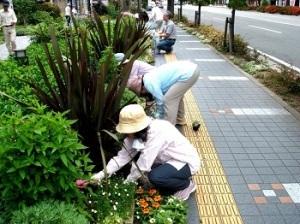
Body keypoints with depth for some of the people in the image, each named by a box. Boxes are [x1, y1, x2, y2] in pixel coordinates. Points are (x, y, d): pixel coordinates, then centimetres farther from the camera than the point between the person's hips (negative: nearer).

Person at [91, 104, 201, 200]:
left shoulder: (157, 133, -32)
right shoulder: (138, 133, -7)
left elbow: (143, 164, -30)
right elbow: (123, 155, -6)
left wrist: (126, 184, -18)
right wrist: (103, 174, -15)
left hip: (187, 162, -9)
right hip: (170, 160, 9)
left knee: (155, 177, -28)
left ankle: (186, 185, 0)